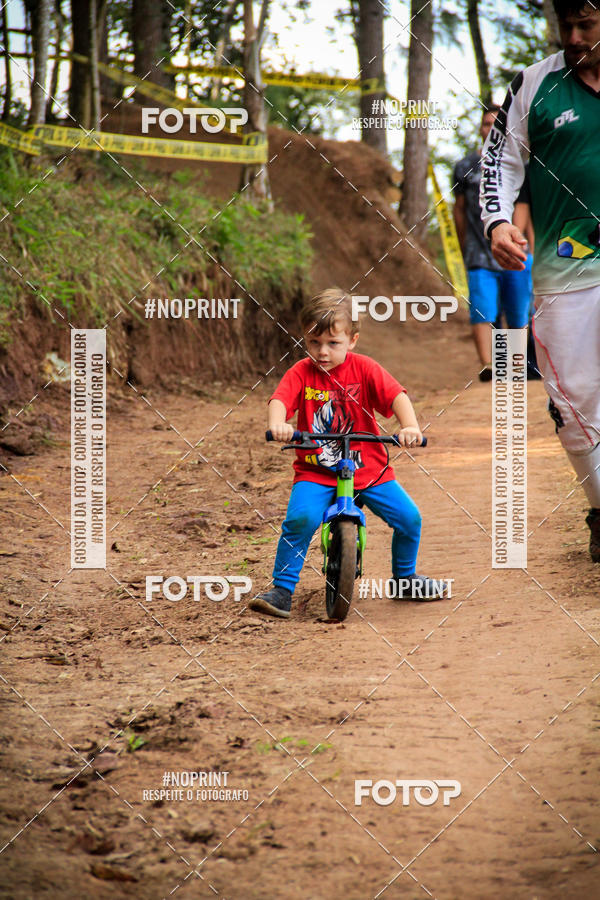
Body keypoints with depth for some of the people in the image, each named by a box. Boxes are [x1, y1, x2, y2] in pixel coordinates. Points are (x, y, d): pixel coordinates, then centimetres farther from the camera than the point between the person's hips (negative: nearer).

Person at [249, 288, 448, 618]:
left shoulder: (364, 369, -4)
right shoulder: (301, 373, -3)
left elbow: (397, 396, -16)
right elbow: (280, 399, -20)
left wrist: (410, 426, -36)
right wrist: (277, 424, -44)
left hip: (368, 468, 1)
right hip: (315, 472, -1)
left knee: (409, 517, -7)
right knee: (301, 518, -27)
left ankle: (405, 579, 22)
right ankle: (282, 590, -13)